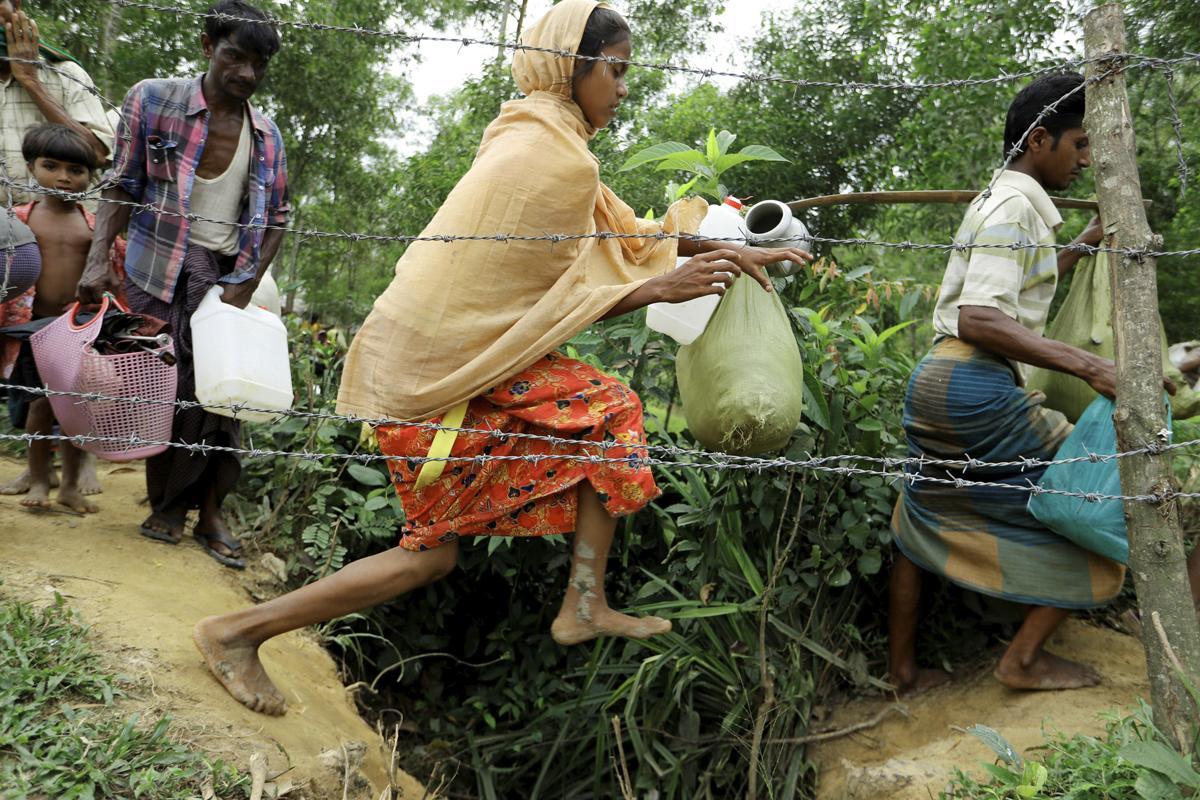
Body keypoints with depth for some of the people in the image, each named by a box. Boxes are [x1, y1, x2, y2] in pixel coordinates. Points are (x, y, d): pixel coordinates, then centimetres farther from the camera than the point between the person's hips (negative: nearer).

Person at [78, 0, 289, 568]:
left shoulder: (267, 136, 8)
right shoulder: (153, 101, 0)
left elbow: (276, 218, 11)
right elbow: (121, 187, 0)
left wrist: (247, 286, -1)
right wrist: (98, 260, -11)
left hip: (228, 279, 3)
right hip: (161, 271, -3)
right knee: (169, 390, -3)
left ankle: (209, 512, 13)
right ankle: (167, 505, 16)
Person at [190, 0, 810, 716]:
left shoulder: (538, 139, 13)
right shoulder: (555, 159, -17)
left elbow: (626, 232, 16)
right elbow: (557, 302, -13)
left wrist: (731, 254, 15)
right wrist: (663, 288, -10)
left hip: (462, 354, 10)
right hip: (432, 370, -10)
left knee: (609, 409, 7)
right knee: (432, 554, 1)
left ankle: (584, 606, 10)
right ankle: (239, 631, 9)